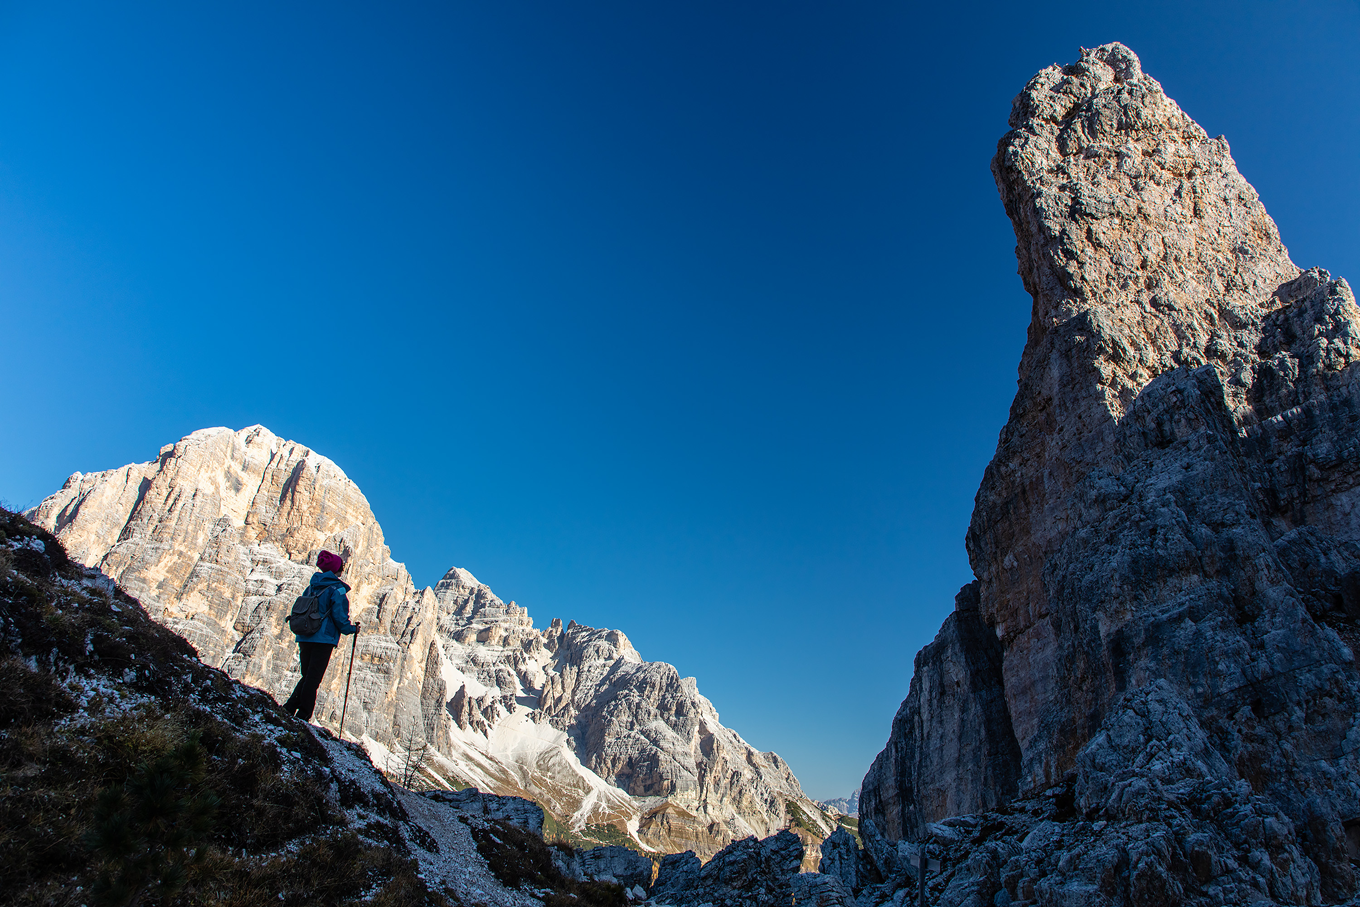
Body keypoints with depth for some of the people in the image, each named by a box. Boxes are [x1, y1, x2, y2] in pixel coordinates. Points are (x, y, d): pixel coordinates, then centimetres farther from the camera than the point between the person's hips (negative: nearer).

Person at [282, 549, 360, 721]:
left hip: (304, 638, 6)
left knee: (307, 676, 18)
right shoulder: (337, 589, -9)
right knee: (313, 678, -1)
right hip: (323, 639, -6)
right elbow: (340, 617, -13)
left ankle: (289, 708, 8)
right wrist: (352, 629, 3)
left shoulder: (312, 586, 12)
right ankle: (303, 716, 0)